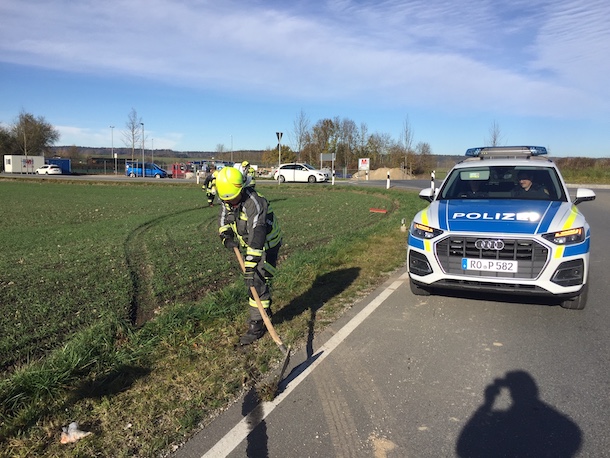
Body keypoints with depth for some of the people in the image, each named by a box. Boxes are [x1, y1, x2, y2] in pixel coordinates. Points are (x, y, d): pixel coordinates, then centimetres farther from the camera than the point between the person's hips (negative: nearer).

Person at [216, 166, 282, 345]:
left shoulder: (255, 203, -35)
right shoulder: (227, 201, -9)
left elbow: (257, 236, -42)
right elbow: (223, 220, 7)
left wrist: (251, 266, -47)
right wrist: (226, 236, -15)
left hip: (267, 245, -9)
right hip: (251, 244, 9)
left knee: (257, 282, -12)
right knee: (251, 280, 20)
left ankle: (257, 326, 0)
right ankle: (265, 311, 42)